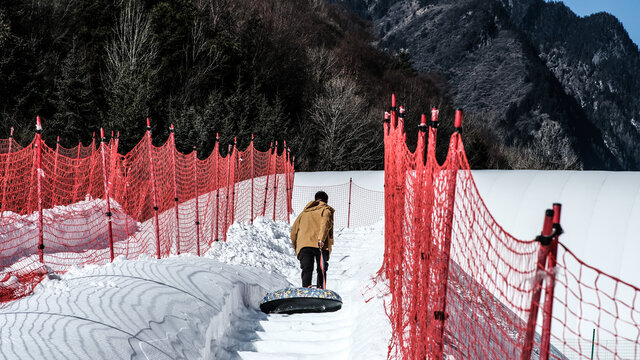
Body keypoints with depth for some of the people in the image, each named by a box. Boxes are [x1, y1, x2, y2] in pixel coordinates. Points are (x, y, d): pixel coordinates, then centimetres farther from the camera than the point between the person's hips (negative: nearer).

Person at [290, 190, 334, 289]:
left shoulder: (304, 212, 29)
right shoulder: (326, 210, 15)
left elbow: (293, 231, 23)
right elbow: (325, 223, -8)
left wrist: (297, 249, 26)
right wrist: (321, 239, -21)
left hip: (303, 244, 2)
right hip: (319, 245, -2)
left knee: (307, 270, -7)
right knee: (321, 271, 6)